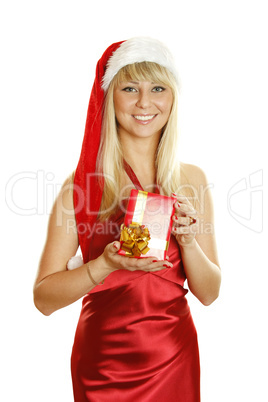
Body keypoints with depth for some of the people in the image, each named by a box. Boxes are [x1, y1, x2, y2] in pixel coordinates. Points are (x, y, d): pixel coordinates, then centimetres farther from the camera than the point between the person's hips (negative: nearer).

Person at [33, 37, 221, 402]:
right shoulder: (81, 183, -10)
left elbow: (209, 293, 2)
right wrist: (105, 264, -25)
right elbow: (44, 297, -11)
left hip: (174, 358, 2)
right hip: (102, 361, -2)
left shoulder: (191, 180, -2)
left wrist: (188, 241, -15)